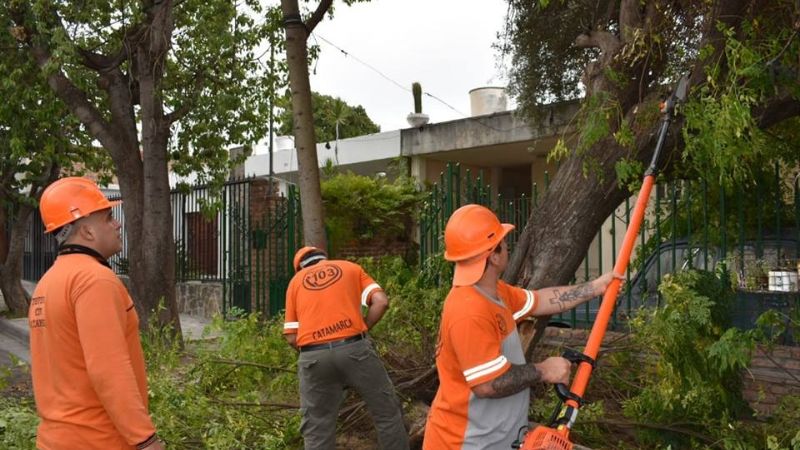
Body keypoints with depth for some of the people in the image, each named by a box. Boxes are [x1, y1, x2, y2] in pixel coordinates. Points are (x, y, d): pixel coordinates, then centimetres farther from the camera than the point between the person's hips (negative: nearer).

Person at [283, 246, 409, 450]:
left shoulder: (296, 281, 19)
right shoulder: (351, 268, 18)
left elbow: (292, 337, 12)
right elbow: (381, 302, 3)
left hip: (313, 357, 1)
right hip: (354, 348, -1)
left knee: (316, 430, 12)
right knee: (387, 412, 14)